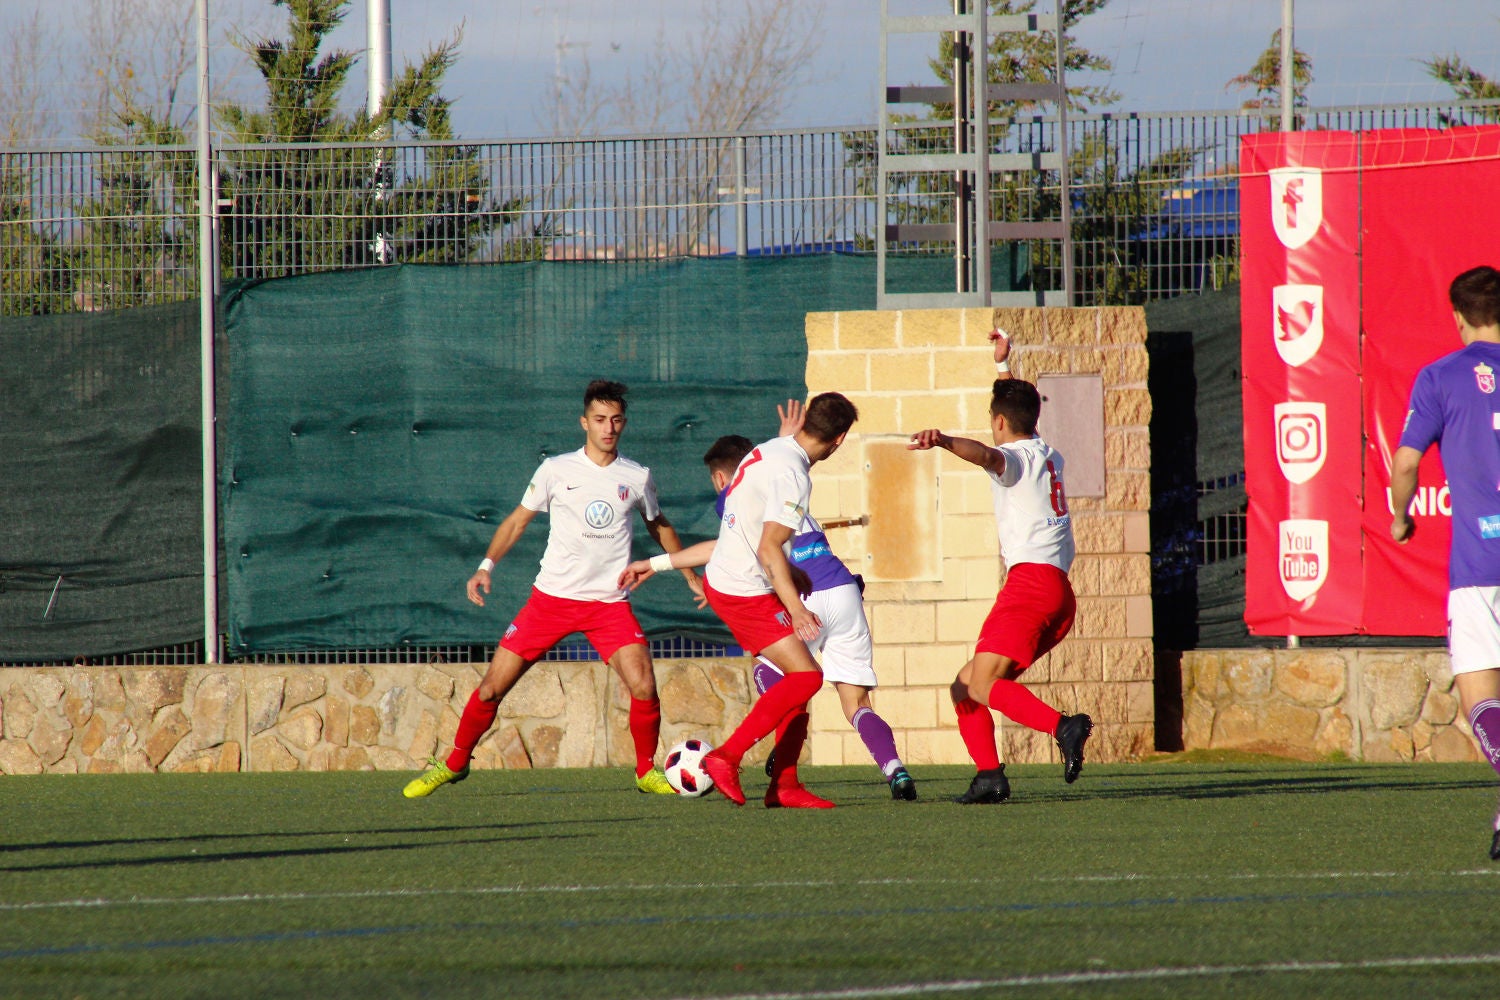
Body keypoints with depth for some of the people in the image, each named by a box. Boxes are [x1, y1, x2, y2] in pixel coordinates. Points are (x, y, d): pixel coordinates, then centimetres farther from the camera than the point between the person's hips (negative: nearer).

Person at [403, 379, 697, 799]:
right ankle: (454, 763, 18)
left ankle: (646, 771, 6)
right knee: (493, 686, -3)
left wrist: (690, 574, 24)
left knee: (644, 688, -18)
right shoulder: (557, 470, 0)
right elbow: (518, 520, 9)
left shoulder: (637, 477, 5)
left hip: (610, 602, 1)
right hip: (552, 596, -1)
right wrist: (487, 565, -4)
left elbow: (658, 526, 23)